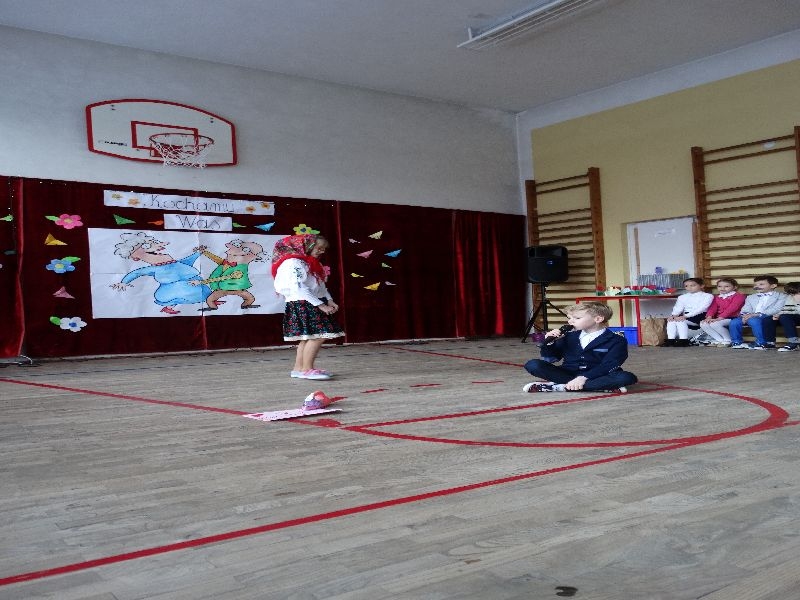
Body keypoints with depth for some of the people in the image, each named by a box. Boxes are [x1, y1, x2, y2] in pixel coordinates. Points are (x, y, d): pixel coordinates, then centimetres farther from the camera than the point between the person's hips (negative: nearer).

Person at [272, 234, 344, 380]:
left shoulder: (310, 263, 19)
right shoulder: (294, 263, -13)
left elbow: (320, 285, 21)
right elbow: (299, 288, -21)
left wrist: (329, 300, 4)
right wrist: (321, 305, -21)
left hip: (313, 305, 10)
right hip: (302, 305, -10)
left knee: (308, 338, 8)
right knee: (318, 336, -14)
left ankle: (299, 368, 14)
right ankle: (307, 369, -9)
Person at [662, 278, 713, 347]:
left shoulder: (707, 296, 0)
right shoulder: (682, 297, 18)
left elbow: (701, 309, -14)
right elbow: (678, 308, 5)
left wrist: (685, 316, -26)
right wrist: (673, 315, -21)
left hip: (700, 317, -5)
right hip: (685, 317, 6)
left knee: (680, 320, -32)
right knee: (671, 320, -25)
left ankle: (683, 340, -33)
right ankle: (670, 339, -32)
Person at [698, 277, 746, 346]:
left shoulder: (739, 296, -6)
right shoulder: (717, 297, 17)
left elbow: (731, 308, -18)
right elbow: (712, 308, 4)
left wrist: (719, 318, -26)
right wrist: (709, 317, -18)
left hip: (732, 318, -7)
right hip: (718, 319, 7)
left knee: (715, 324, -33)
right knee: (703, 324, -18)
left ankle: (728, 341, -13)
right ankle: (720, 340, -10)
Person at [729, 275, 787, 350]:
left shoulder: (781, 296, 8)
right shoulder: (751, 297, 27)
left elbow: (776, 309, -8)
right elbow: (746, 309, 15)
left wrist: (757, 314, -19)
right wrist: (745, 315, -13)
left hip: (768, 317, -5)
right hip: (752, 317, 5)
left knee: (753, 320, -39)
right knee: (734, 322, -24)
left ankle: (763, 343, -27)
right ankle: (737, 342, -8)